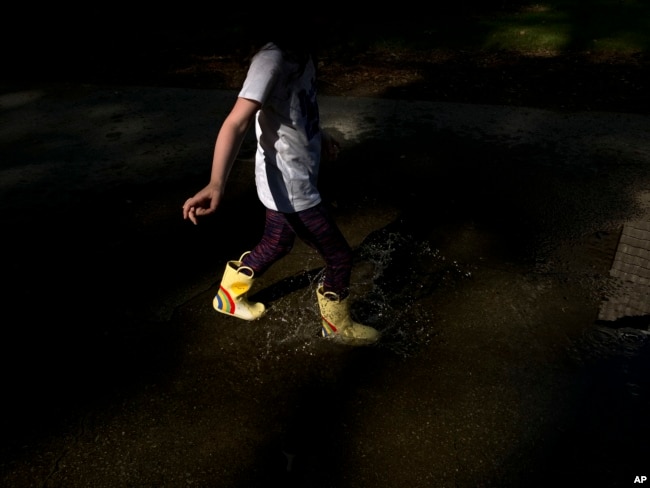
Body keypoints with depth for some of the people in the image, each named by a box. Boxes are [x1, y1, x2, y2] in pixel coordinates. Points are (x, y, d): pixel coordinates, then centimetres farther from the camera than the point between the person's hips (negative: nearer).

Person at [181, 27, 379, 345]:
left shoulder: (300, 51, 2)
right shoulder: (273, 58, -26)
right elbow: (237, 122, -36)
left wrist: (317, 135, 23)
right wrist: (216, 184, -48)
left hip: (294, 181, 9)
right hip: (290, 189, -9)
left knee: (275, 247, 27)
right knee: (340, 257, 6)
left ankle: (229, 296, 49)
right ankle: (337, 326, 32)